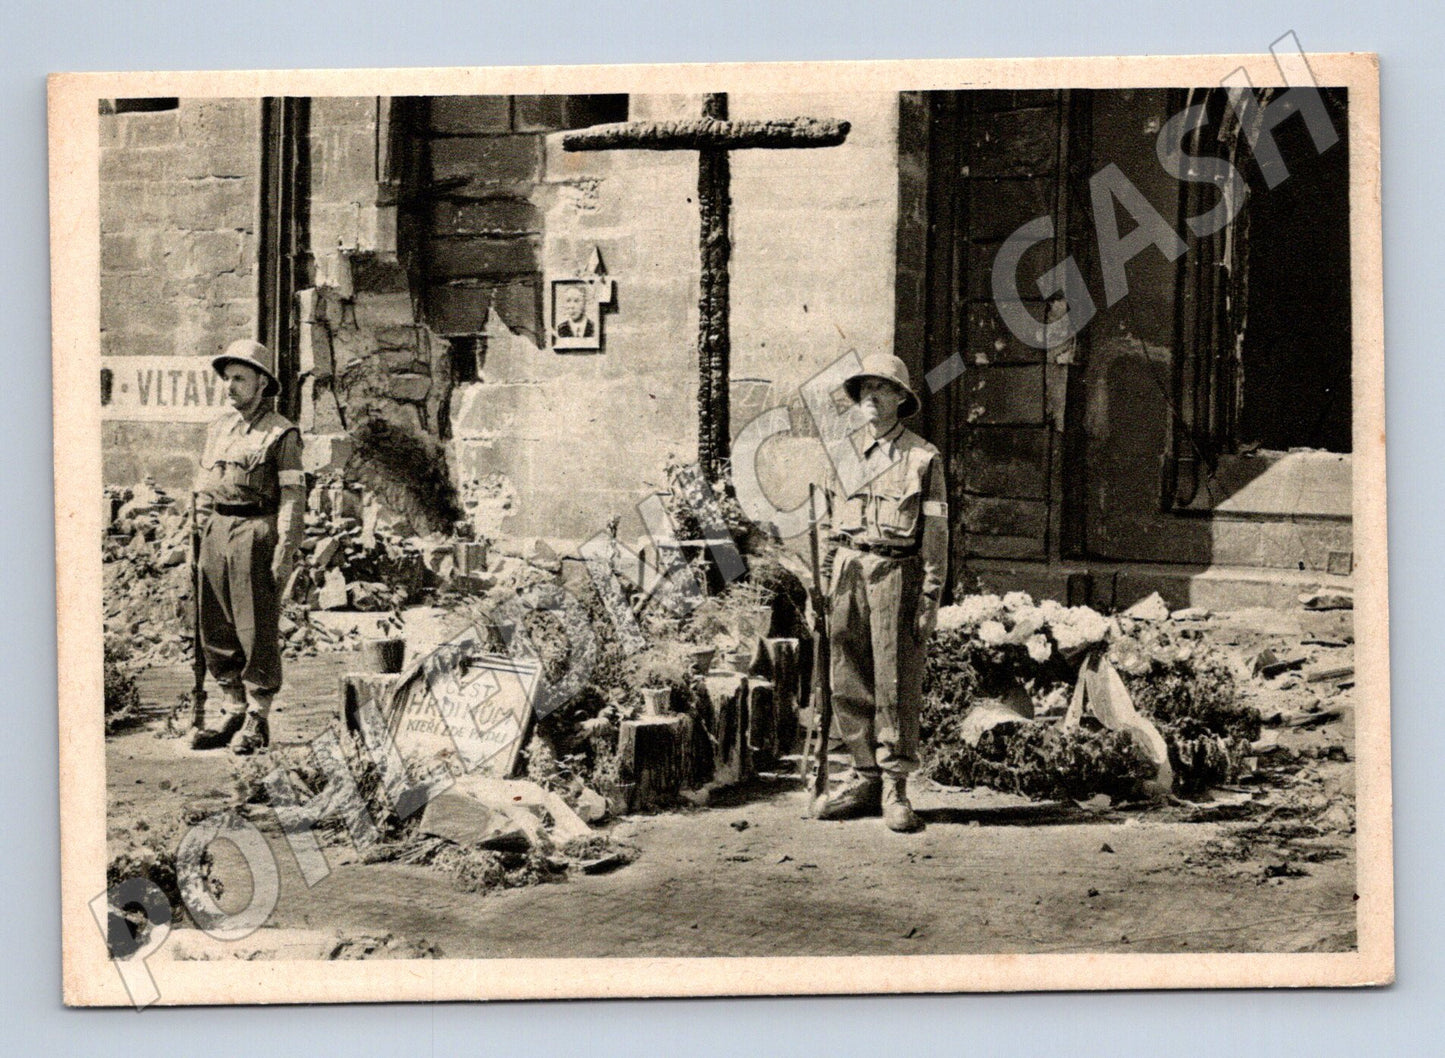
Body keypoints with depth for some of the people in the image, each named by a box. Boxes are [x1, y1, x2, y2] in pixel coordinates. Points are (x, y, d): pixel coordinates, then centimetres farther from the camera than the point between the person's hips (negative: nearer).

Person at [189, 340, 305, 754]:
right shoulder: (218, 428, 15)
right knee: (216, 631, 8)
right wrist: (204, 531, 13)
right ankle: (234, 712, 19)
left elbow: (292, 495, -8)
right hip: (217, 534, 7)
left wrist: (286, 551, -15)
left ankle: (258, 720, 5)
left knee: (257, 630, -3)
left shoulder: (281, 434, -4)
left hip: (257, 534, -7)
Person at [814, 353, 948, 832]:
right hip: (849, 574, 5)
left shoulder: (923, 458, 1)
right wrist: (825, 585, 11)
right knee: (850, 684, 6)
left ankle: (895, 788, 2)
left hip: (896, 573, -5)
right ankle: (866, 779, 15)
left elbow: (936, 533, -2)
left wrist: (929, 599, -7)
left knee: (897, 685, -4)